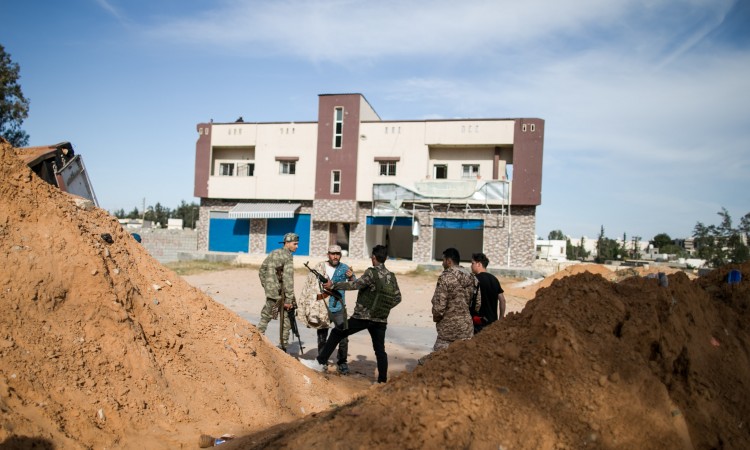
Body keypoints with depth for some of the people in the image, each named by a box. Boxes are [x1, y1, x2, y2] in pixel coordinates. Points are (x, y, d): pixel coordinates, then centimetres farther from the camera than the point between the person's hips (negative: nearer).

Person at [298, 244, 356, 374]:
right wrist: (319, 296, -15)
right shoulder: (319, 268, -5)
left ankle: (342, 363, 13)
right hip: (323, 309, 1)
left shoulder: (344, 268, -4)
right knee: (322, 338, 12)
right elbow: (309, 287, 0)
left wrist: (351, 278, -33)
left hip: (339, 309, 0)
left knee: (343, 338, -3)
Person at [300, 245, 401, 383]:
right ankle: (382, 381, 8)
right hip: (380, 319, 5)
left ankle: (321, 363, 10)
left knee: (336, 333, 8)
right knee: (380, 350, 11)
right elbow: (397, 298, 13)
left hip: (362, 316, -5)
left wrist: (333, 285, -16)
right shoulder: (391, 276, 7)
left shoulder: (372, 272, -10)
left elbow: (355, 284, -20)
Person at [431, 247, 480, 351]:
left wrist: (436, 318, 3)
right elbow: (478, 303, 10)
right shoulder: (472, 278, 7)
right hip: (467, 327, 6)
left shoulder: (445, 277, -12)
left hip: (449, 327, -5)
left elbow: (439, 304, -14)